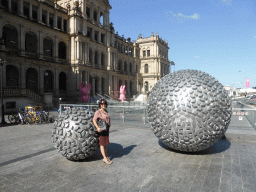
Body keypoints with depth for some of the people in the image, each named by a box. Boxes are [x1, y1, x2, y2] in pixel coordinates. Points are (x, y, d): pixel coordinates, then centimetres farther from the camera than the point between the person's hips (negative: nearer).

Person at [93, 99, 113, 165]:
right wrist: (97, 127, -32)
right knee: (102, 144, -1)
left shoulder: (106, 111, 10)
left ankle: (106, 157, 23)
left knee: (105, 143, 15)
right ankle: (105, 158, 5)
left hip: (107, 129, 8)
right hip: (101, 129, -8)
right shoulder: (98, 112, -12)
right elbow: (94, 120, -22)